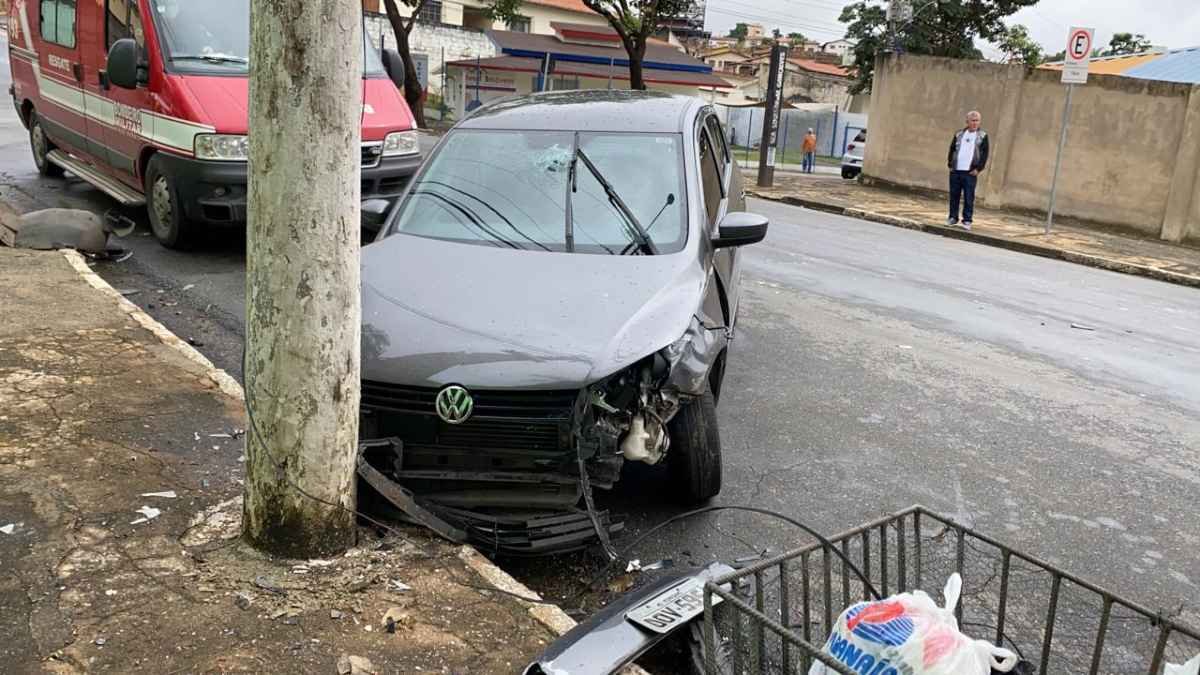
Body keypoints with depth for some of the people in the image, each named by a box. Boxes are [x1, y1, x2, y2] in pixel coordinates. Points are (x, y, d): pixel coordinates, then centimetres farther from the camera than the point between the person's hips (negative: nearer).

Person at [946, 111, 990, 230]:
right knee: (954, 196, 6)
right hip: (955, 171, 3)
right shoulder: (959, 135, 12)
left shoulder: (982, 136, 3)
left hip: (970, 172, -3)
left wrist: (978, 168, -8)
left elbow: (984, 153, 0)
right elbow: (952, 150, 14)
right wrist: (950, 165, 5)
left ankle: (967, 220, 1)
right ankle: (953, 218, 15)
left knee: (969, 198, -3)